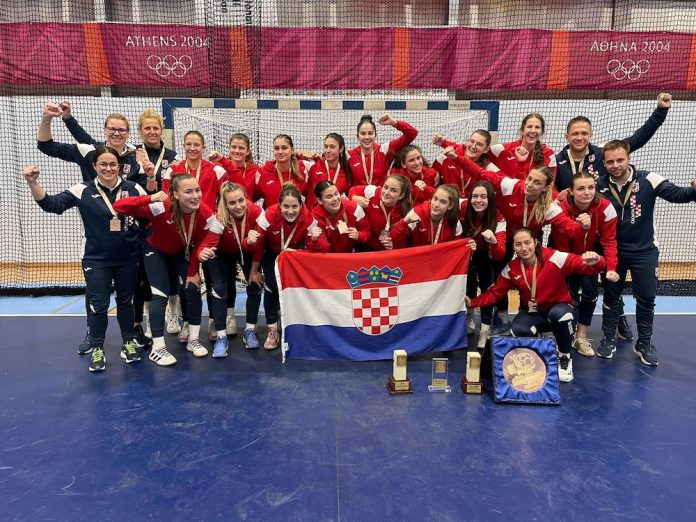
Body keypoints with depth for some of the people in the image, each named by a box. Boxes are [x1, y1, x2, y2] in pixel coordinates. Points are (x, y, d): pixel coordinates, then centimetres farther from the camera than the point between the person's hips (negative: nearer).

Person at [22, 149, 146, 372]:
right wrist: (33, 183, -23)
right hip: (96, 260, -1)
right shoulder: (83, 190, -6)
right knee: (98, 305, 3)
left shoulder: (133, 189, -5)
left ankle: (129, 343, 30)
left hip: (128, 259, 1)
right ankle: (97, 349, 20)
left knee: (125, 301, 15)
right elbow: (52, 204, -12)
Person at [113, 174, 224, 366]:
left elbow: (206, 240, -15)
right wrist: (149, 199, -55)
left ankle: (193, 340, 15)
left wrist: (193, 271, -16)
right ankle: (157, 348, 0)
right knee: (160, 295, -10)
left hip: (183, 251, 4)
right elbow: (119, 206, -41)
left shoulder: (205, 212, -29)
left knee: (193, 289, -1)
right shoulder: (161, 207, -38)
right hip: (156, 251, -3)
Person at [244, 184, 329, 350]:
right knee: (271, 286, -18)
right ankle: (272, 329, -1)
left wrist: (315, 240, -49)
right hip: (271, 253, -1)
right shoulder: (269, 216, -33)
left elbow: (322, 249, -32)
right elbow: (258, 245, -23)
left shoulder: (308, 219, -30)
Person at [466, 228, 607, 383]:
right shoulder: (511, 269, -6)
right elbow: (495, 292, 0)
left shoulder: (554, 258, -20)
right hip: (532, 313, 3)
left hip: (560, 309, -2)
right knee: (518, 331, -30)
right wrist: (473, 302, -14)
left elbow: (585, 265, -26)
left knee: (559, 314, -39)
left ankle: (565, 357, -9)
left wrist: (595, 262, -50)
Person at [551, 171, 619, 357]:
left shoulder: (605, 207, -23)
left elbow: (609, 240, -20)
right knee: (570, 293, -7)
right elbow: (561, 247, -24)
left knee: (590, 289, -9)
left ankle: (581, 336, 8)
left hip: (589, 255, 2)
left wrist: (611, 268, -31)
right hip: (566, 257, -2)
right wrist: (569, 273, -22)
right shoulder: (561, 209, -29)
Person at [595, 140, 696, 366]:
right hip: (612, 251, 1)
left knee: (646, 297, 6)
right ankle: (608, 339, 26)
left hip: (644, 251, -1)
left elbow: (676, 194, -22)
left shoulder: (648, 180, -14)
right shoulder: (600, 186, -8)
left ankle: (644, 343, 23)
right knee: (611, 295, 11)